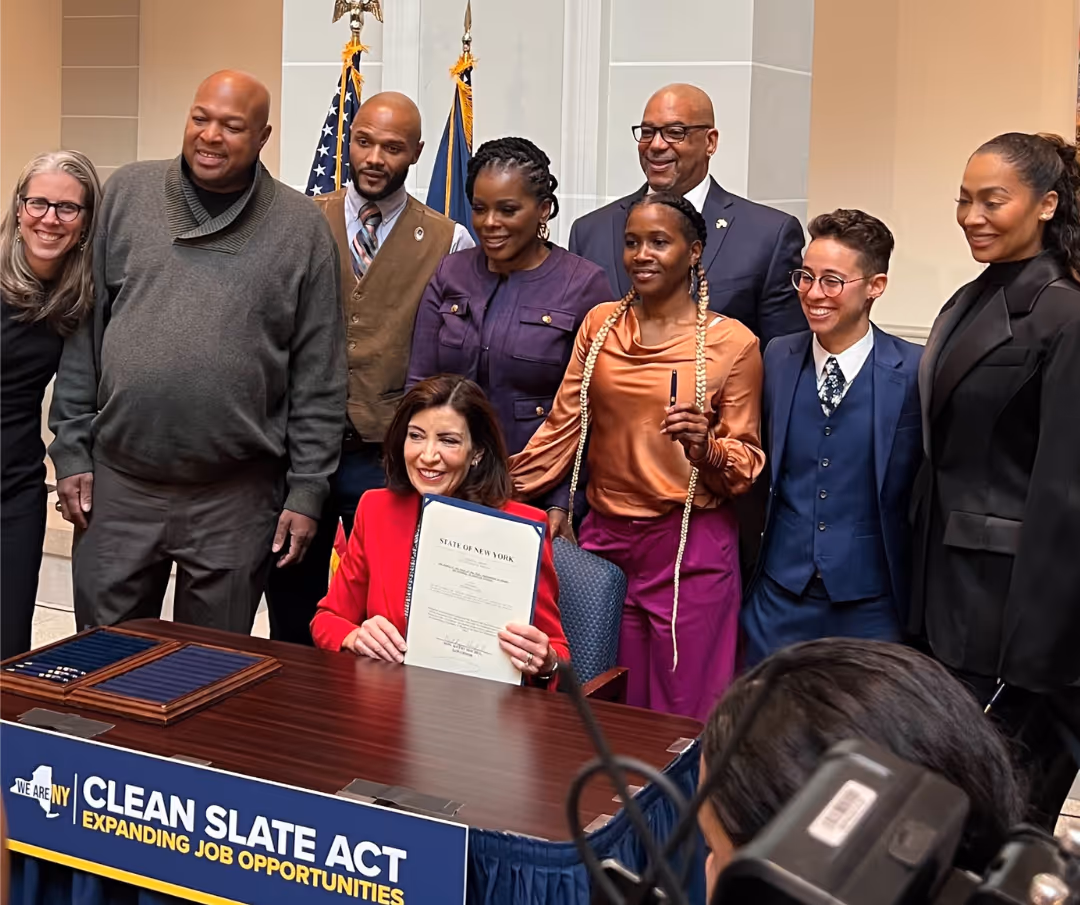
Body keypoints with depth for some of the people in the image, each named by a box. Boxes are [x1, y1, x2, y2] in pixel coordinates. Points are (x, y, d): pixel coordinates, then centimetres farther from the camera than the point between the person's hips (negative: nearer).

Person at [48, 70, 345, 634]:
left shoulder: (300, 228, 0)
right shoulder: (126, 193, 5)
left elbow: (318, 375, 0)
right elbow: (84, 332, 6)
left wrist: (307, 489, -3)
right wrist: (72, 448, 3)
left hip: (236, 498, -1)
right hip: (119, 482, 2)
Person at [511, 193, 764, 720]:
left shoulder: (733, 343, -4)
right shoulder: (600, 324, 6)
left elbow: (746, 462, 0)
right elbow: (561, 429, 7)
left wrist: (704, 446, -20)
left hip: (691, 546, -3)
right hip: (604, 537, 4)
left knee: (682, 718, 3)